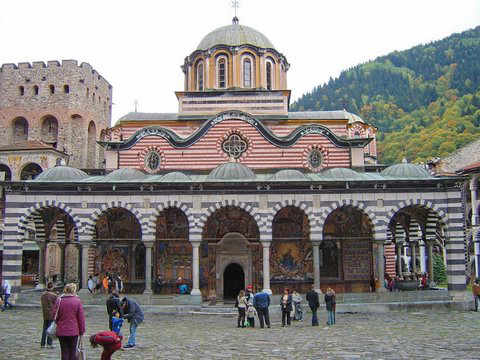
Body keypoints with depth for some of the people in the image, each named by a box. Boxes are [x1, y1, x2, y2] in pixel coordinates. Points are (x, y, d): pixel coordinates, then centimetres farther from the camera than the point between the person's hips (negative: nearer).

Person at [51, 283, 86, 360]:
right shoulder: (77, 301, -6)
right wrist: (82, 331, 4)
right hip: (73, 331, -1)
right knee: (73, 352, 9)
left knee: (64, 352, 9)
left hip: (61, 331, 1)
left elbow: (53, 315, -1)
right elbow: (81, 318, -4)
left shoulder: (59, 301, -2)